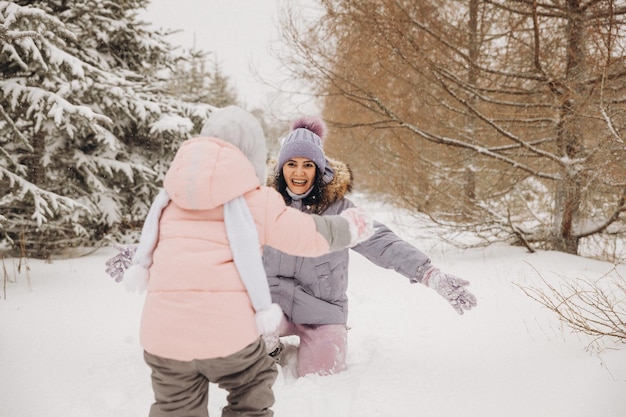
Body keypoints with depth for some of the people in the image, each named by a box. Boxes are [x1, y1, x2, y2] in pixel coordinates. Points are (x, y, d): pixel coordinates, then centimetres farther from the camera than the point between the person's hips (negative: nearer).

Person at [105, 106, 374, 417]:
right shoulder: (255, 199, 2)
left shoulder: (170, 198, 14)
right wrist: (351, 228, 30)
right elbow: (311, 235, 11)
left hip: (163, 333, 4)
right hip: (229, 332, -3)